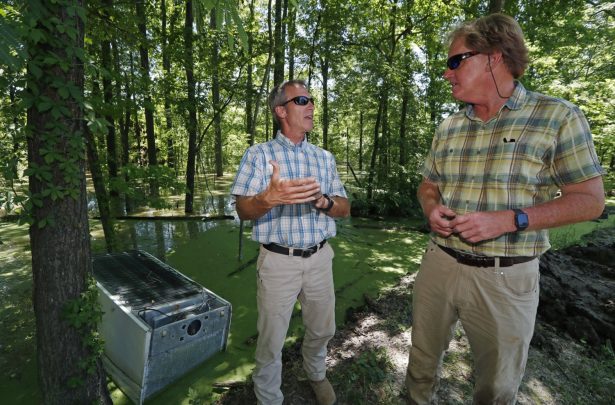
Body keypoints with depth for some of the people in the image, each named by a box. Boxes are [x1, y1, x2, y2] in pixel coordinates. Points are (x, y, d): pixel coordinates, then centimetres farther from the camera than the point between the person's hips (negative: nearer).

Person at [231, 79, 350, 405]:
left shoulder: (325, 157, 9)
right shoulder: (258, 154, -4)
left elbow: (344, 208, 7)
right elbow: (243, 210, -10)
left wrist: (323, 201, -16)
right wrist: (270, 198, -31)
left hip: (319, 258, 4)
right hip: (278, 261, -4)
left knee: (323, 329, 21)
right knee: (271, 340, 9)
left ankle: (316, 373, 51)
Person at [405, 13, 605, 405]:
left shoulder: (558, 116, -7)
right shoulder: (449, 127, 6)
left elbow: (591, 200, -7)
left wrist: (509, 220, -21)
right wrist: (432, 207, -8)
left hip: (505, 278, -4)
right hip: (438, 264, 5)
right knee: (422, 361, 21)